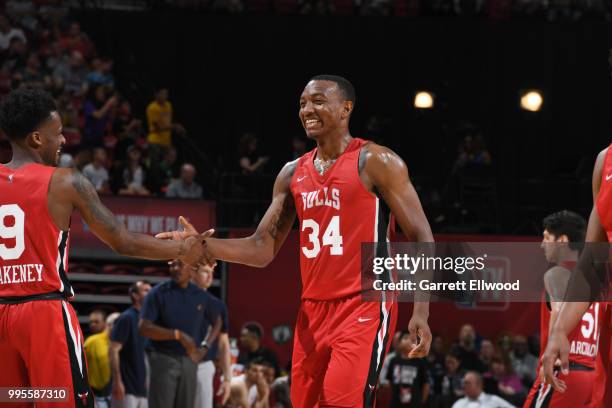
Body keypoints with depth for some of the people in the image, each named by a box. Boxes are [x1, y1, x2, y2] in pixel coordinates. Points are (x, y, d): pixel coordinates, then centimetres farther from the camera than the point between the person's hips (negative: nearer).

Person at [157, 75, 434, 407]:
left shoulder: (375, 162, -6)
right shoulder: (293, 174, 13)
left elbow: (421, 238, -7)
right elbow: (263, 249, 13)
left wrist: (421, 312, -16)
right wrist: (204, 246, -6)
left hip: (364, 306, -7)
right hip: (313, 309, 7)